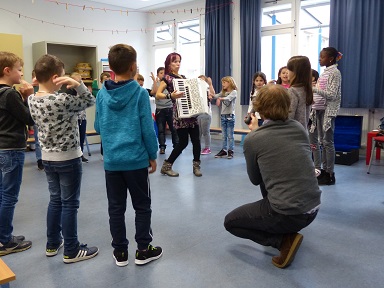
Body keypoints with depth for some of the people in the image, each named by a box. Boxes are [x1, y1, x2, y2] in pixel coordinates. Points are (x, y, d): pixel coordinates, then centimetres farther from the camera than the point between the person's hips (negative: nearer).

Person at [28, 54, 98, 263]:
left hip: (47, 158, 7)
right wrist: (77, 84, -21)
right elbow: (90, 101, -10)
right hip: (68, 159, -7)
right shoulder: (62, 100, -22)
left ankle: (52, 244, 31)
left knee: (55, 200, 19)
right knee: (70, 204, 3)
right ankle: (71, 251, 14)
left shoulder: (32, 100, -1)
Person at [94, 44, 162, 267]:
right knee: (142, 206, 11)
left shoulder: (102, 94, 1)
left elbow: (98, 127, 9)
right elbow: (147, 129, -10)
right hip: (136, 159, -3)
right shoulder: (140, 93, -11)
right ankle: (143, 250, 20)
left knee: (116, 207, 12)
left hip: (111, 160, 4)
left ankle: (120, 252, 23)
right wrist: (153, 155, 1)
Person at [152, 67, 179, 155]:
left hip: (170, 108, 1)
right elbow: (154, 92, -16)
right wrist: (155, 81, -16)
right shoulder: (155, 84, 3)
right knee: (161, 129, 2)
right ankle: (162, 147, 9)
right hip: (160, 110, 0)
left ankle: (176, 145, 16)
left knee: (173, 128, 4)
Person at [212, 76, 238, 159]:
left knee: (230, 135, 0)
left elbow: (228, 98, -26)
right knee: (224, 135, 10)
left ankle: (230, 151, 5)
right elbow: (215, 96, -1)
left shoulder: (234, 92, -6)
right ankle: (223, 150, 16)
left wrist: (220, 99, -44)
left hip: (230, 115, -6)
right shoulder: (223, 92, 14)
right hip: (223, 115, 6)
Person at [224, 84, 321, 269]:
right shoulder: (300, 128, 3)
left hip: (287, 214, -6)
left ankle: (284, 240, 1)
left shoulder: (252, 139, -10)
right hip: (312, 209, 7)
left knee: (230, 222, 15)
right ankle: (285, 231, 30)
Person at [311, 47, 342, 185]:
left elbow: (332, 95, -18)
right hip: (321, 109, 9)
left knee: (328, 142, -6)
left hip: (329, 110, -9)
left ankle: (330, 174, 0)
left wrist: (313, 89, -21)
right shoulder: (325, 72, 14)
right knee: (323, 141, 11)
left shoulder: (335, 72, -11)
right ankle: (324, 170, 18)